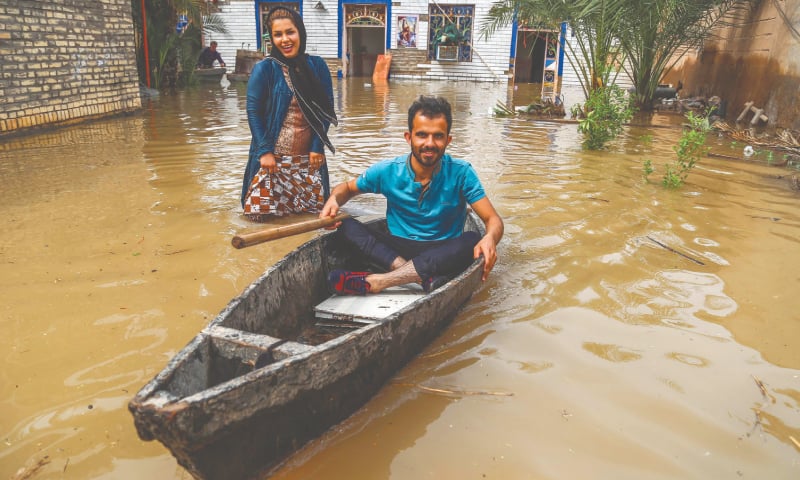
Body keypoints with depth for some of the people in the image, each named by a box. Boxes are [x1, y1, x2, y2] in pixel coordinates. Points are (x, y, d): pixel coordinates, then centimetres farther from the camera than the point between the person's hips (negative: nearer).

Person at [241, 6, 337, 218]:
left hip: (308, 157, 3)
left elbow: (326, 109, 4)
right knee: (265, 212, 0)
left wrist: (317, 147, -3)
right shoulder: (264, 69, -5)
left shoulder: (317, 65, 3)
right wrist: (264, 151, -12)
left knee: (311, 211, 8)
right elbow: (253, 111, -5)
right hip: (272, 156, -2)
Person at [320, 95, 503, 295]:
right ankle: (424, 276, -36)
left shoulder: (461, 173, -8)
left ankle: (375, 281, -39)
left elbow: (493, 219, -10)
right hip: (396, 249, 1)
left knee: (472, 240, -33)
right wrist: (333, 200, -13)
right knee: (346, 225, -19)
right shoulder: (387, 171, -4)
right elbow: (347, 188, 12)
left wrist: (490, 238, -35)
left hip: (443, 254, -1)